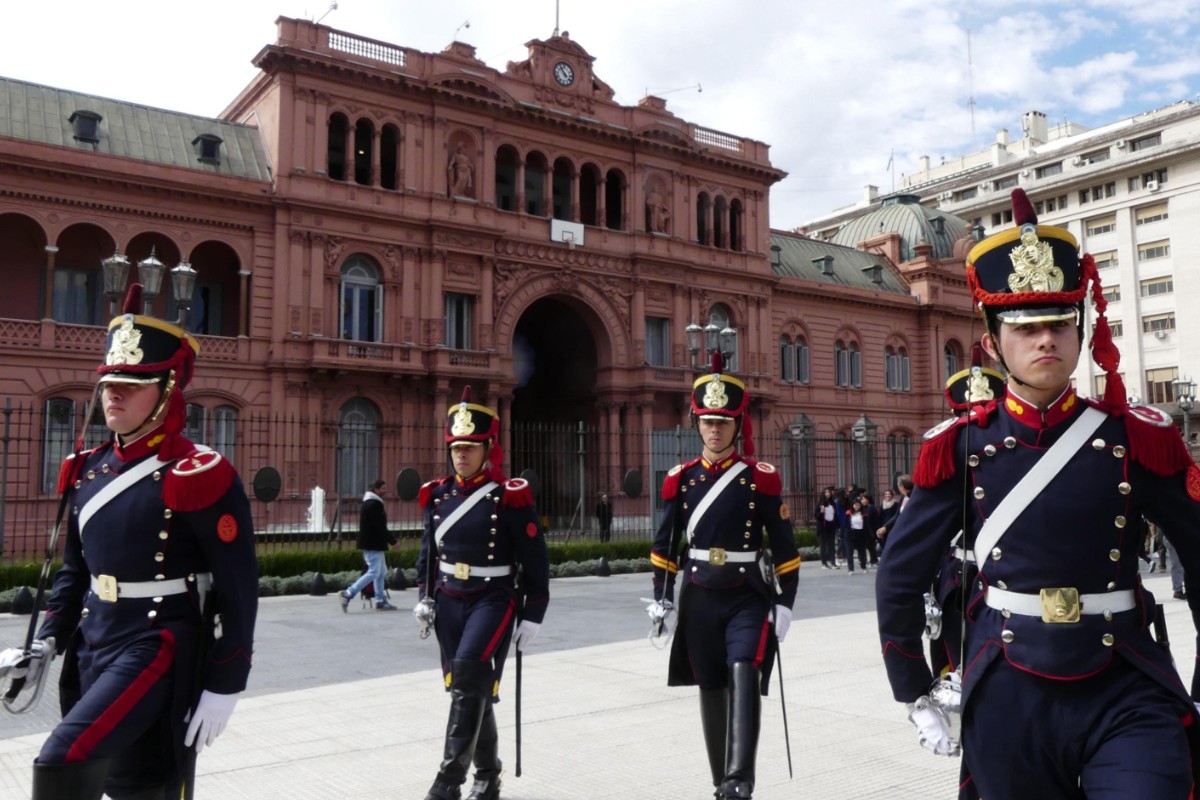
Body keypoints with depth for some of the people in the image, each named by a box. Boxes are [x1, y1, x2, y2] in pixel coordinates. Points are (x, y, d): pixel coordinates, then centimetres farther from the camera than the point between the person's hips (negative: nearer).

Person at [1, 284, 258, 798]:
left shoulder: (199, 476, -16)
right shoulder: (87, 470, 7)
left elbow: (239, 590, -15)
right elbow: (75, 568, 19)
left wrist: (223, 685, -14)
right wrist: (50, 638, 7)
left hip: (159, 650, -8)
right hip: (93, 648, 8)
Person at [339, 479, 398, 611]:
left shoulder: (372, 503, 17)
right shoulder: (373, 504, -16)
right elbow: (380, 527, -20)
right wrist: (393, 540, -14)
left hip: (374, 544, 11)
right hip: (373, 545, -11)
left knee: (381, 572, 13)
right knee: (373, 572, -10)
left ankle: (381, 601, 16)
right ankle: (347, 594, -11)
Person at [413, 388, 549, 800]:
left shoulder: (510, 496, -10)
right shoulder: (438, 494, 5)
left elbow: (535, 560, -7)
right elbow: (428, 550, 17)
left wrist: (532, 615, -8)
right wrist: (425, 597, 8)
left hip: (494, 599, -5)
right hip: (449, 601, 5)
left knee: (469, 672, -22)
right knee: (471, 689, 11)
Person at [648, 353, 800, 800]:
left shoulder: (761, 479, -4)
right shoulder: (680, 479, 3)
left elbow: (785, 549, -1)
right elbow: (665, 545, 10)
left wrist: (784, 604, -6)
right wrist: (661, 599, 3)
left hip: (748, 598, -3)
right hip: (699, 599, 3)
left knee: (744, 675, -22)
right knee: (712, 690, 10)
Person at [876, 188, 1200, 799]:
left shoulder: (1139, 438, -2)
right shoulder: (959, 447, -2)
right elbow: (900, 580, 4)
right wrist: (916, 696, 7)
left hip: (1127, 699, 0)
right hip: (1007, 703, 1)